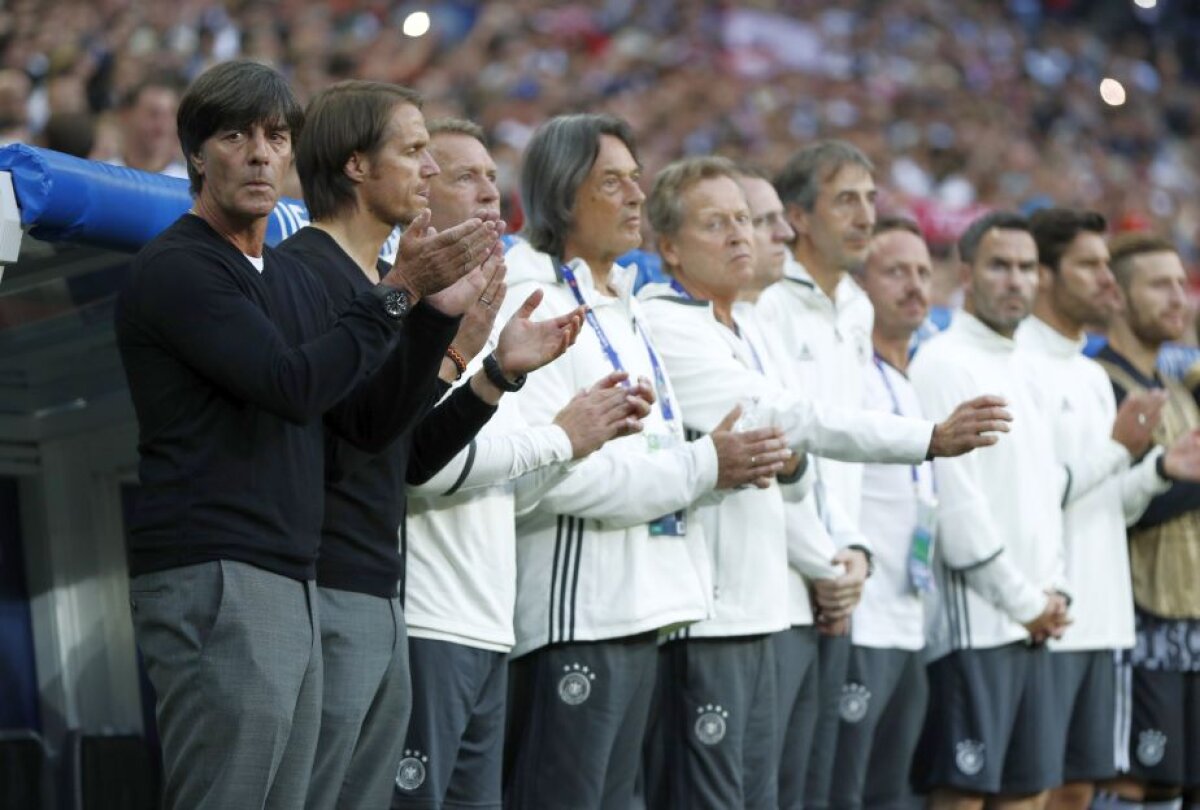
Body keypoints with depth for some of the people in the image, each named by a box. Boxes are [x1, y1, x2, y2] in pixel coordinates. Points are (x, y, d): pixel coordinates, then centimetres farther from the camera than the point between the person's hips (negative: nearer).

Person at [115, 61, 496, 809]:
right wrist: (397, 293, -12)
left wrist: (434, 311, 3)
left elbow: (369, 423, 14)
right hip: (212, 582, -9)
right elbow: (294, 384, -18)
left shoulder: (294, 278, 20)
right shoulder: (176, 270, -7)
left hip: (294, 585, 9)